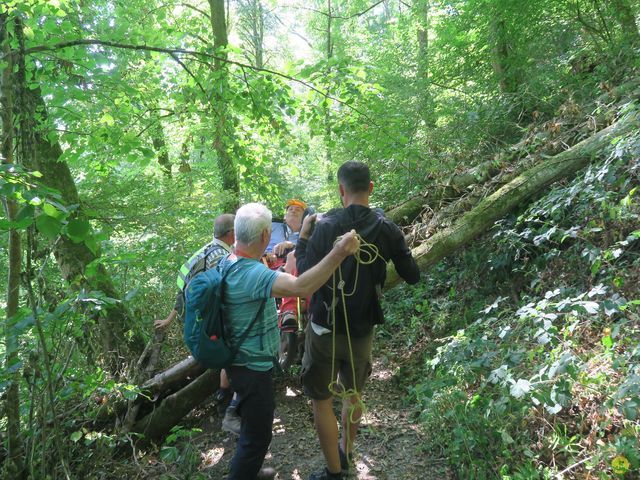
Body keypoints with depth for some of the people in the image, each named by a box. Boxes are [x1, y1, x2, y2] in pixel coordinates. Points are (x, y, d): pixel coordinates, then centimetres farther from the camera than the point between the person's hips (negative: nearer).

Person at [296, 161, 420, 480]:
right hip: (363, 330, 4)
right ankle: (345, 453, 43)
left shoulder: (327, 226, -18)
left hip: (326, 328, -4)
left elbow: (306, 275, -13)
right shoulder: (387, 229, -8)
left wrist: (302, 237, 0)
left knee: (321, 399, 12)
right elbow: (412, 276, 0)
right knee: (353, 393, 25)